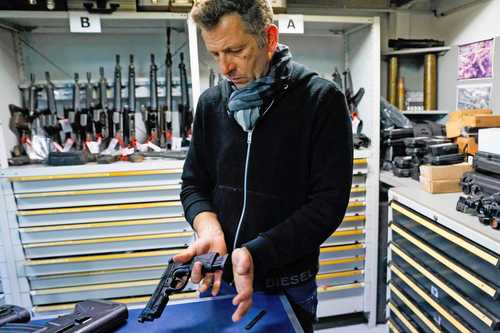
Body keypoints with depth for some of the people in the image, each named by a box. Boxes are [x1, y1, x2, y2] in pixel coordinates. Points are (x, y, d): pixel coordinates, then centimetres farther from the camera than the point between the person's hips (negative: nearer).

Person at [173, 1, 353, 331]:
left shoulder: (322, 100, -14)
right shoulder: (211, 102, 0)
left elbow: (329, 202, -17)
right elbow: (194, 183, 5)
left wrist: (256, 253, -26)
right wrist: (208, 227, -15)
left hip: (287, 286, -4)